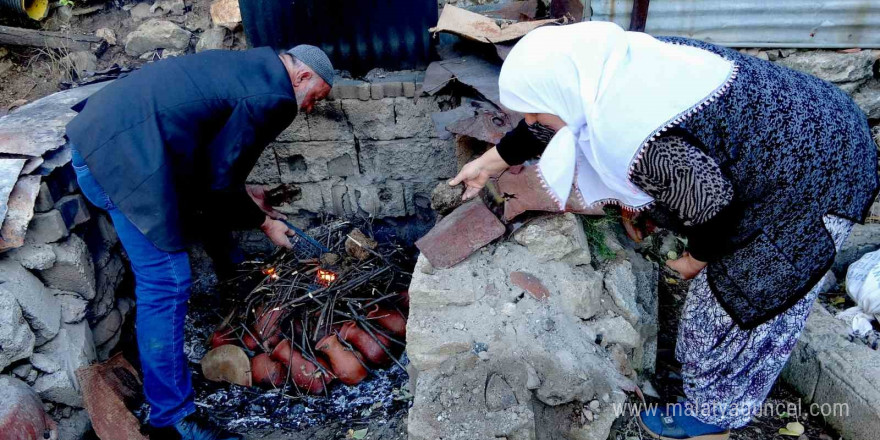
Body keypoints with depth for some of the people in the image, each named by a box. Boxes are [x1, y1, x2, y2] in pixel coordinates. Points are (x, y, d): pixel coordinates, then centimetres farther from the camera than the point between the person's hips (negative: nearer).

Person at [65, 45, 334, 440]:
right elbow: (219, 184, -9)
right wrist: (263, 222, 5)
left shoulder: (253, 67, 18)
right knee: (167, 283, -6)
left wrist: (243, 192, 26)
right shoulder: (273, 97, -11)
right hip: (123, 157, -10)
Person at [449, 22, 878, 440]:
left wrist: (696, 259, -2)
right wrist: (490, 162, 18)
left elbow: (715, 208, -24)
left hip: (813, 179, -8)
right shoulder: (612, 69, -9)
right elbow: (553, 119, 8)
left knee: (740, 304, 8)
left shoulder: (640, 139, -36)